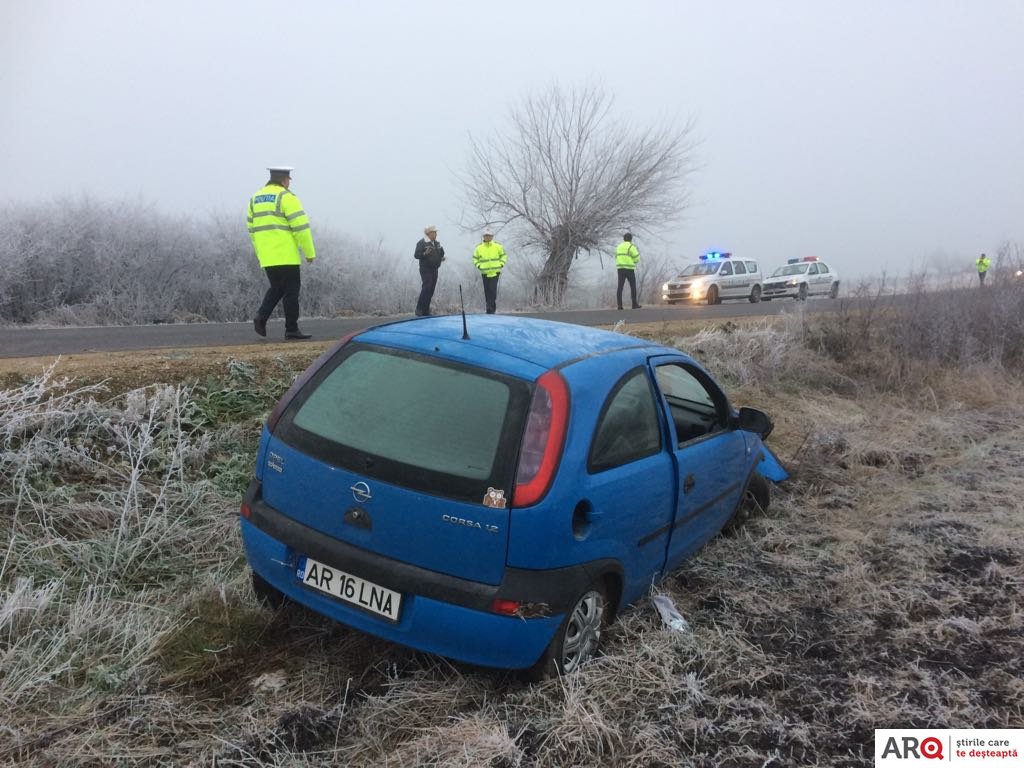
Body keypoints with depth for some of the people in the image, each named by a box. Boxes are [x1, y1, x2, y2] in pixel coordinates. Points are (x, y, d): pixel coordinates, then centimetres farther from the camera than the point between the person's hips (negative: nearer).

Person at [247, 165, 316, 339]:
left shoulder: (256, 198, 15)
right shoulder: (286, 197, -8)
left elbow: (253, 228, 19)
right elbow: (301, 226, -13)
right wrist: (310, 252, -7)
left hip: (266, 257, 7)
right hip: (286, 255, -7)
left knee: (276, 288, 19)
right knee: (291, 290, 0)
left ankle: (261, 316, -1)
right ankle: (291, 329, 2)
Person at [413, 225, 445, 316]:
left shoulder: (437, 243, 16)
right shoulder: (422, 243, -7)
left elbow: (441, 254, 29)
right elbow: (416, 255, -13)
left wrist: (441, 257, 9)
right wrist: (424, 254, -28)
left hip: (434, 269, 7)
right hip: (425, 269, -7)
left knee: (431, 289, 6)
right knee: (427, 287, -20)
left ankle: (425, 310, 12)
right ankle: (419, 309, -15)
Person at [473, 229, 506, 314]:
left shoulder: (497, 246, 3)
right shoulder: (479, 248, 4)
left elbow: (503, 255, 14)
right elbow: (475, 258, 17)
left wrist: (501, 264, 3)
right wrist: (479, 266, 4)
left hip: (495, 272, -2)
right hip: (485, 273, 2)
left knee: (493, 289, -12)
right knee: (487, 290, 3)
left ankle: (492, 307, -8)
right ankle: (489, 307, 13)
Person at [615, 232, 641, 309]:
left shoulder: (619, 247, 15)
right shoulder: (631, 247, -6)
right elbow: (636, 259, -7)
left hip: (620, 268, 5)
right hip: (629, 269, -5)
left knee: (620, 287, 0)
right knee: (633, 286, 6)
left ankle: (619, 305, -8)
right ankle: (634, 304, 7)